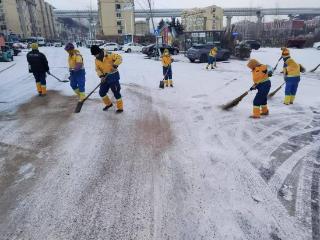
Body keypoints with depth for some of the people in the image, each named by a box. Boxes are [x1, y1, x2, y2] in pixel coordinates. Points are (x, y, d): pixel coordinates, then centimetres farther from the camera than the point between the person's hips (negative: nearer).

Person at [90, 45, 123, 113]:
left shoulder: (109, 55, -14)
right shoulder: (97, 60, 6)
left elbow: (119, 58, -17)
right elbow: (97, 69, 5)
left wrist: (115, 65, -31)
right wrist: (101, 76, -12)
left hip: (113, 76, -7)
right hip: (105, 77, 7)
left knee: (116, 92, -3)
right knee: (102, 92, 9)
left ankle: (120, 108, 10)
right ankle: (109, 104, 32)